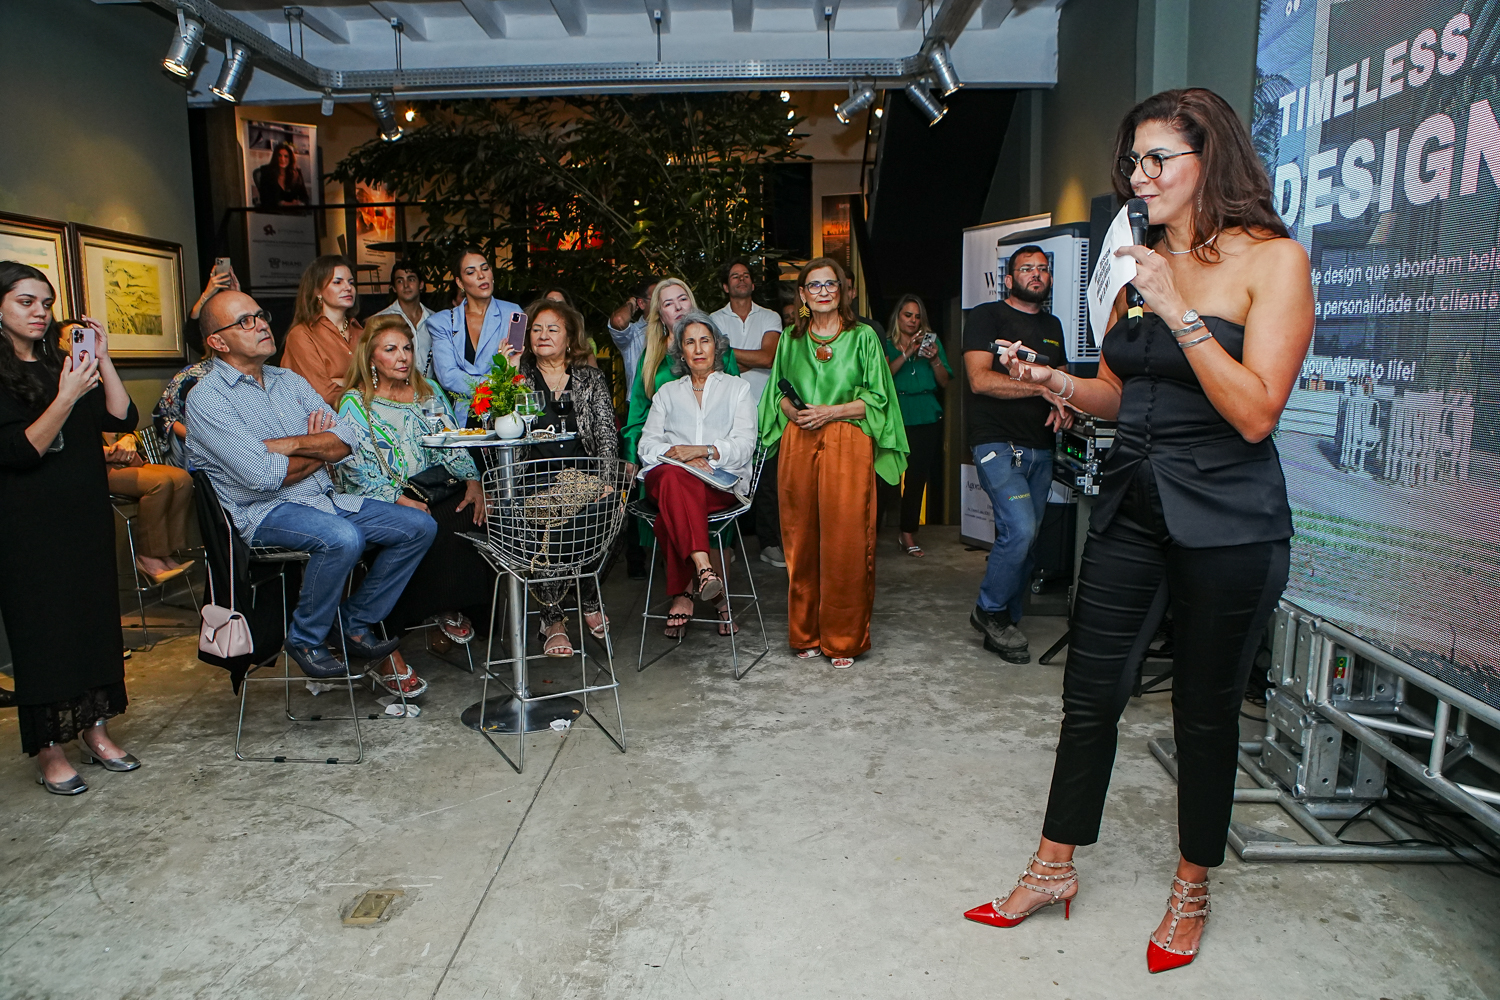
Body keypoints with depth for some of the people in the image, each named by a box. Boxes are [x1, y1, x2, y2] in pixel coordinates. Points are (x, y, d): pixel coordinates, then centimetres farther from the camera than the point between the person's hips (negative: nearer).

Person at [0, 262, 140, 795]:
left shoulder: (61, 364, 12)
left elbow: (122, 418, 3)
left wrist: (103, 361, -6)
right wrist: (66, 398, -24)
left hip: (87, 515, 6)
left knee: (95, 616, 9)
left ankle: (93, 730, 21)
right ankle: (48, 749, 11)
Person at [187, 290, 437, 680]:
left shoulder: (290, 380, 14)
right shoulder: (207, 399, -7)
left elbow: (347, 439, 3)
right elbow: (262, 475, -18)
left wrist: (290, 444, -13)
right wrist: (320, 448, -3)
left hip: (326, 499, 7)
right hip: (265, 512, -7)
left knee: (419, 526, -5)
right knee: (343, 538, -35)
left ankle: (355, 624, 6)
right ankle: (305, 639, -10)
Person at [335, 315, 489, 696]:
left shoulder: (429, 393, 17)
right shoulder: (355, 404, 3)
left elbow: (453, 446, 12)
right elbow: (358, 468, -8)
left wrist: (472, 481, -8)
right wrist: (402, 500, -21)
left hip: (435, 494, 4)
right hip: (381, 505, -4)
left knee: (470, 516, -28)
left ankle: (446, 606, -8)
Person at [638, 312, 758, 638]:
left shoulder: (738, 387, 20)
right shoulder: (667, 392, 27)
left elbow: (744, 445, 4)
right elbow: (647, 444, 12)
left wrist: (702, 450, -13)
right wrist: (678, 455, -9)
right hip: (668, 475, 2)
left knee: (673, 504, -36)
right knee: (672, 477, -39)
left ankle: (683, 592, -34)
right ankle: (703, 569, -47)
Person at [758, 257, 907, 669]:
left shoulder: (863, 337, 5)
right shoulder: (790, 339, 13)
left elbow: (877, 399, 1)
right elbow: (777, 391, 20)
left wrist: (831, 411, -11)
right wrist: (792, 412, -2)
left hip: (848, 446, -3)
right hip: (798, 445, 3)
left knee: (845, 542, -4)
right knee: (802, 540, 4)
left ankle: (844, 639, 9)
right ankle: (806, 634, 18)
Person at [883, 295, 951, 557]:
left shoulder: (932, 341, 15)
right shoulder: (887, 344, 8)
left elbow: (945, 382, 9)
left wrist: (934, 359, -7)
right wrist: (907, 353, -15)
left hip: (927, 420, 2)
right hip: (896, 418, -2)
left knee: (917, 477, -1)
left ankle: (908, 534, 7)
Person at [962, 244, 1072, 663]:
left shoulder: (1053, 326, 20)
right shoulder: (986, 316, -1)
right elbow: (980, 379, -13)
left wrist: (1064, 403, 3)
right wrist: (1042, 387, -17)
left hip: (1040, 448, 7)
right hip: (998, 444, -7)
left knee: (1026, 539, 6)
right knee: (1019, 528, -20)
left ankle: (1004, 626, 18)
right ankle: (989, 610, 2)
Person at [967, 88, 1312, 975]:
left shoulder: (1272, 260, -8)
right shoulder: (1142, 261, 9)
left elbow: (1256, 413, -18)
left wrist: (1179, 310, -21)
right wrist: (1049, 379, -3)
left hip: (1226, 518, -5)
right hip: (1132, 502, 5)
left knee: (1206, 711, 9)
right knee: (1090, 693, 9)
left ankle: (1193, 890, 30)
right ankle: (1056, 866, 26)